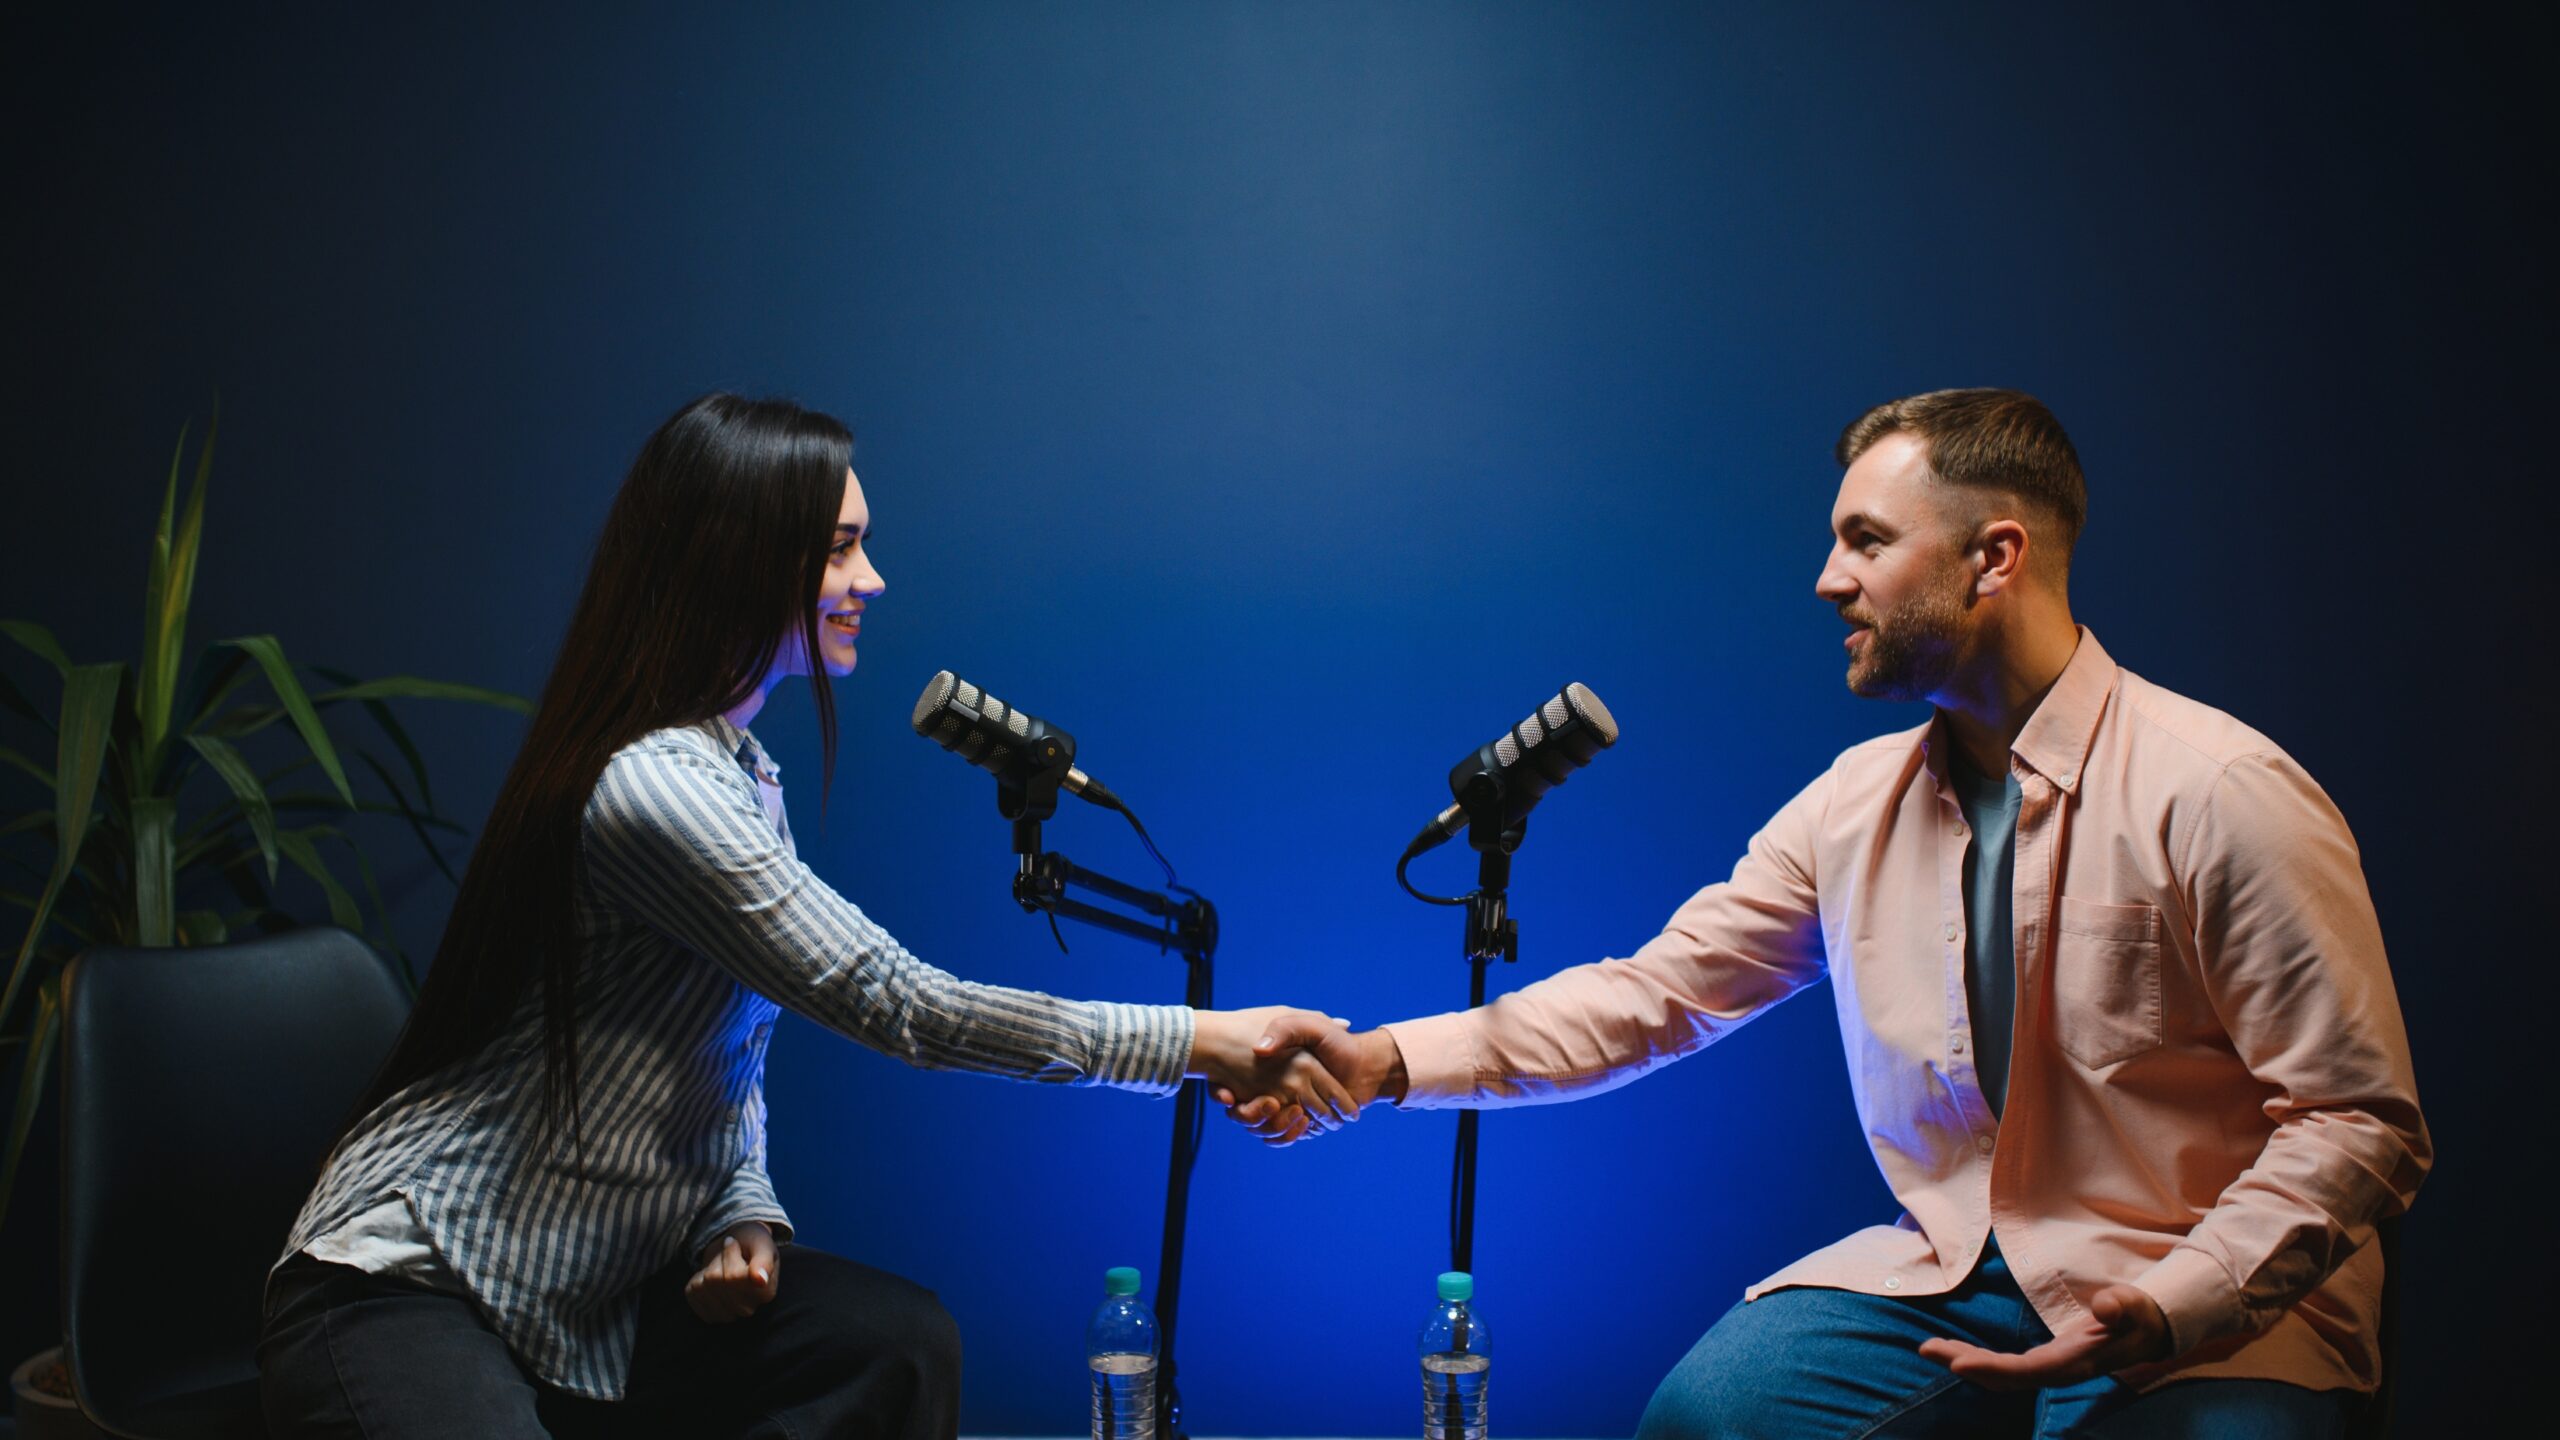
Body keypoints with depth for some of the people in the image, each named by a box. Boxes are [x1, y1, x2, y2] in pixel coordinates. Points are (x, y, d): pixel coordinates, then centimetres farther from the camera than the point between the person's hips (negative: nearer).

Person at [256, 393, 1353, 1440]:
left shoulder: (743, 774, 11)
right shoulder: (650, 786, -23)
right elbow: (894, 1004, -24)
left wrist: (746, 1215, -4)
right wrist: (1200, 1041, -20)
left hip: (590, 1298, 9)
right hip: (401, 1293, -9)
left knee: (899, 1341, -11)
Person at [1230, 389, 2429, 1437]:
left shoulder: (2218, 795, -14)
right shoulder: (1857, 802, 4)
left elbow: (2358, 1123, -13)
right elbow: (1657, 991, 7)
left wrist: (2162, 1315, -25)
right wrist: (1389, 1062, -3)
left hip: (2207, 1313, -4)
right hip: (1949, 1272, 4)